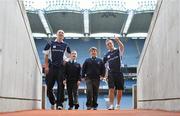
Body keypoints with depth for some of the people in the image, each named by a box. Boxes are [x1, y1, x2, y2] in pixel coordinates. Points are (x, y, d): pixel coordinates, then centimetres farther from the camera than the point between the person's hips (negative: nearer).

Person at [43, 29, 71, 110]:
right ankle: (53, 102, 21)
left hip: (61, 68, 0)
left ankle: (59, 105, -3)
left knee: (61, 86, -6)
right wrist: (46, 66, -3)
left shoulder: (65, 46, 11)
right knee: (49, 86, 1)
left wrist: (65, 61, 2)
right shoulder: (50, 44, 8)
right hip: (51, 67, 0)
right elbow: (46, 56, 6)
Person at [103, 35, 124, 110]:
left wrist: (117, 40, -32)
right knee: (111, 89, -8)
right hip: (111, 74, 1)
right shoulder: (106, 55, 12)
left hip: (119, 73, -1)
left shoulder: (118, 51, 6)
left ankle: (118, 105, 15)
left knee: (119, 90, 3)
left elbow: (122, 47, -17)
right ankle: (111, 105, -6)